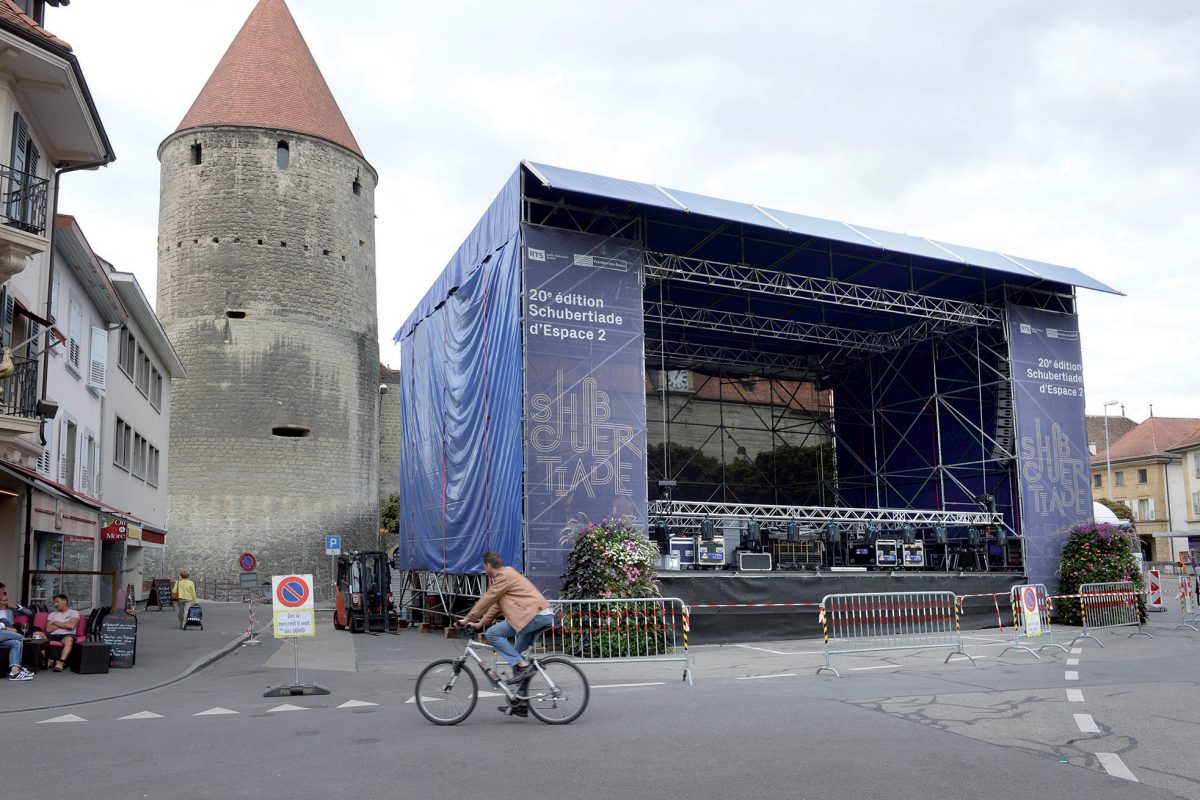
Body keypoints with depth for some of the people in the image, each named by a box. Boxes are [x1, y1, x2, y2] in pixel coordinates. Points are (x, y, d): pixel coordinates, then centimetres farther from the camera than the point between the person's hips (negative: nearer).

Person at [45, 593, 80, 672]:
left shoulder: (73, 612, 15)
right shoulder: (52, 614, 26)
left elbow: (71, 626, -4)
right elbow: (48, 629, 9)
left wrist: (56, 623, 5)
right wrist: (64, 624, 4)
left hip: (66, 635, -4)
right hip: (53, 635, 4)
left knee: (69, 639, -40)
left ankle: (60, 663, -51)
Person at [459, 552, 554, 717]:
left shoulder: (504, 576, -5)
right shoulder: (508, 575, 26)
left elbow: (487, 600, -5)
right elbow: (496, 604, 29)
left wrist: (467, 619, 4)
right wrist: (480, 624, 27)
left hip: (534, 615, -10)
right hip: (545, 616, 10)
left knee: (493, 633, -9)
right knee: (516, 653, 14)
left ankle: (523, 666, -13)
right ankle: (521, 704, 17)